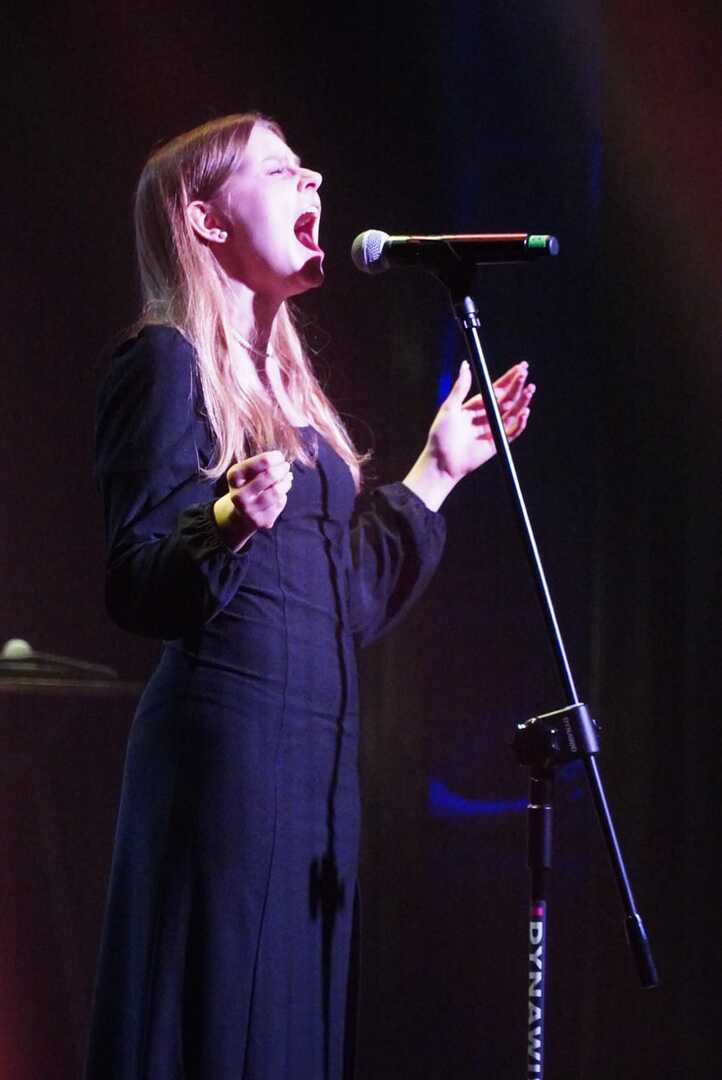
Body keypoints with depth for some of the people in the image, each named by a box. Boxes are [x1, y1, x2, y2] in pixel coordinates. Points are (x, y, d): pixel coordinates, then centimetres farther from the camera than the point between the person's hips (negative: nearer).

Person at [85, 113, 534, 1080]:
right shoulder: (168, 359, -5)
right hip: (225, 742, -8)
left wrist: (440, 470, 27)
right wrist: (229, 523, -32)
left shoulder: (285, 381, 19)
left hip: (317, 756, 8)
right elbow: (133, 585, -13)